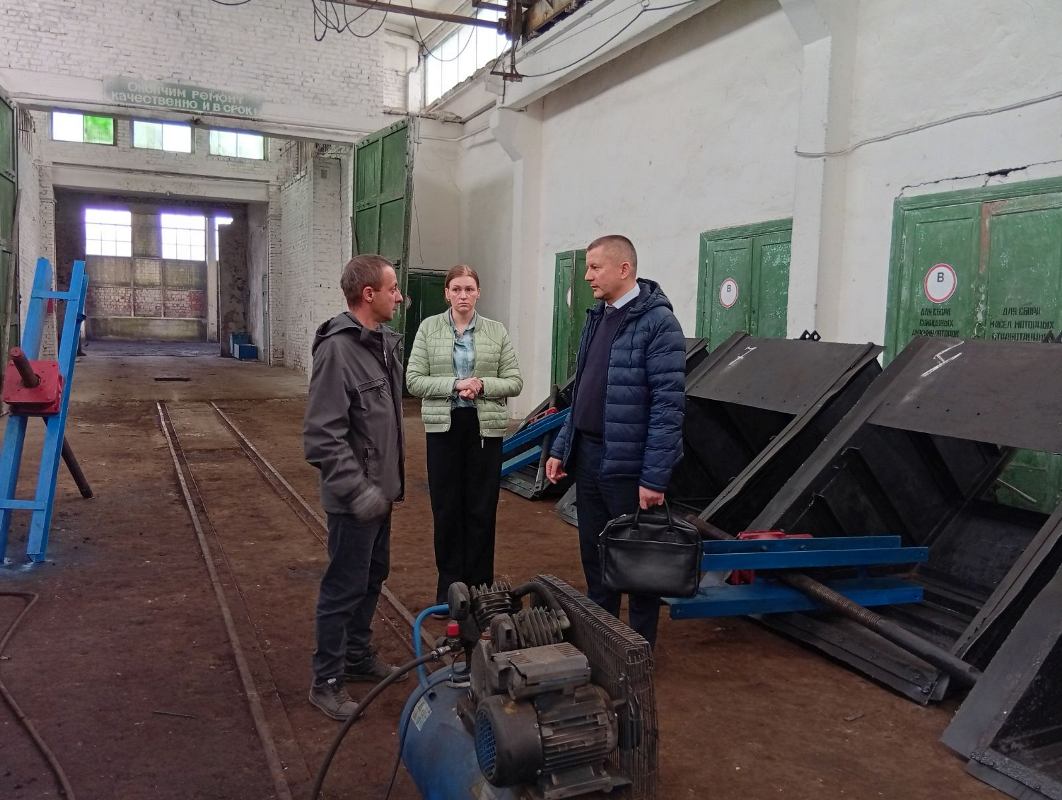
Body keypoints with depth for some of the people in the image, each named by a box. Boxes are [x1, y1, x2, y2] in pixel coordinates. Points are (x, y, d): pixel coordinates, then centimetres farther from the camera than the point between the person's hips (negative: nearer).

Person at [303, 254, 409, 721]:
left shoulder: (384, 342, 6)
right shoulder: (338, 349, -22)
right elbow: (323, 436, -24)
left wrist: (390, 479, 16)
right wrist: (357, 489, -26)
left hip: (381, 489, 9)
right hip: (355, 497, -9)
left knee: (373, 577, 20)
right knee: (344, 587, 3)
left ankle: (359, 657, 37)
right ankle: (326, 681, 19)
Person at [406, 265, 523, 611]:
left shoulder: (497, 331, 4)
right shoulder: (429, 328, 2)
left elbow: (515, 381, 2)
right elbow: (414, 380, -3)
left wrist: (483, 385, -16)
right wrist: (455, 384, -16)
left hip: (485, 428, 0)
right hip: (444, 426, 0)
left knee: (482, 510, 5)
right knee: (446, 509, 6)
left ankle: (479, 586, 19)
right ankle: (449, 586, 20)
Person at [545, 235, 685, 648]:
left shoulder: (657, 322, -13)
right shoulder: (597, 317, 12)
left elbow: (668, 405, -18)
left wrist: (655, 477, -21)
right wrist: (561, 447, 13)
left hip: (628, 464, -7)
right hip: (587, 457, 8)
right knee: (594, 556, 16)